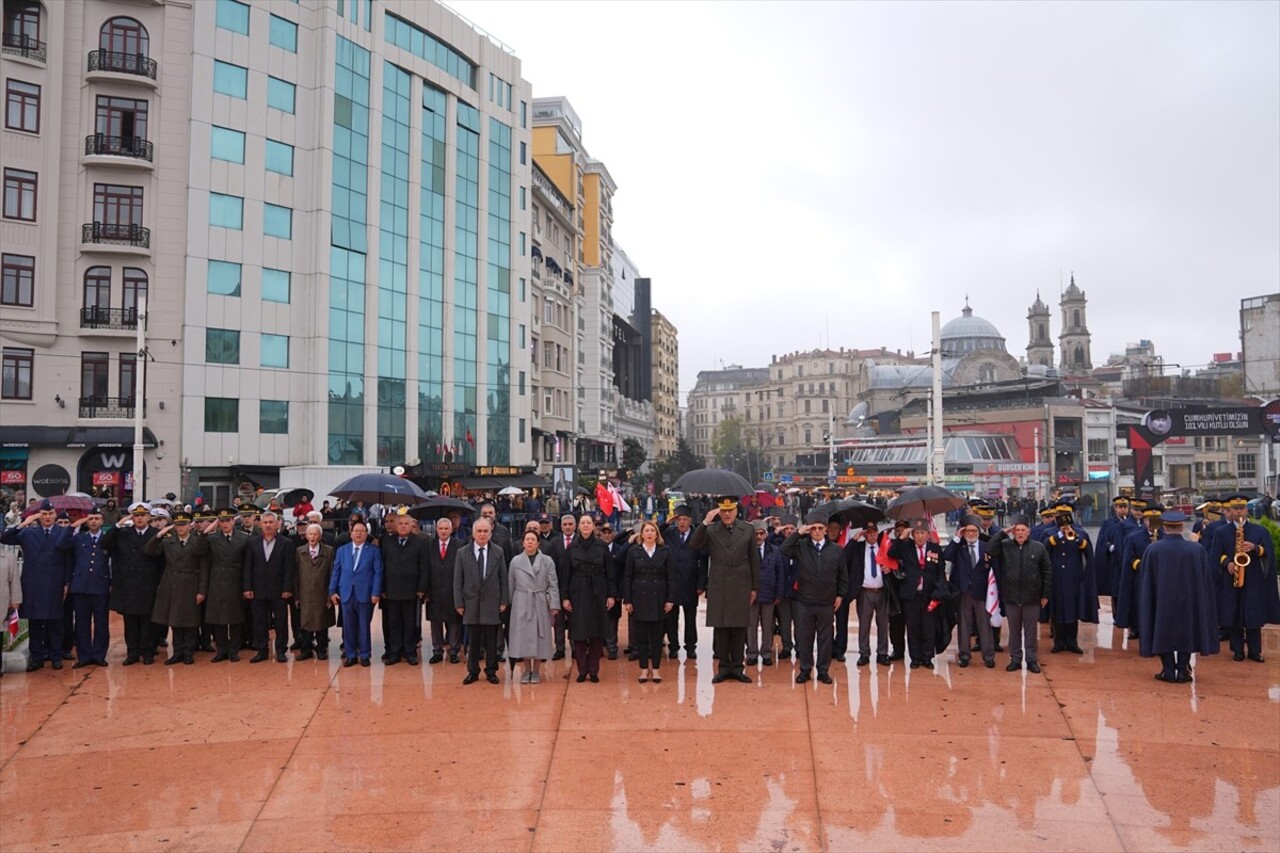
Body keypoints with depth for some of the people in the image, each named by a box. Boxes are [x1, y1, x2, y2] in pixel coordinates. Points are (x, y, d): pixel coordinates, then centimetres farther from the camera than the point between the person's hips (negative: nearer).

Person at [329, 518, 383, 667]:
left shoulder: (373, 550, 1)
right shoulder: (342, 550, 10)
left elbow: (378, 573, -3)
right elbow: (336, 572, 10)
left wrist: (376, 593, -10)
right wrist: (332, 591, 3)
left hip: (365, 593, -2)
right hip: (346, 593, 2)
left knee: (364, 625, 4)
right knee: (348, 626, 6)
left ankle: (365, 655, 13)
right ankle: (350, 655, 15)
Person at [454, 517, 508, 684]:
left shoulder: (498, 552, 2)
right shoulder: (463, 553, 2)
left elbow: (503, 578, 3)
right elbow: (458, 581, 2)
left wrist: (504, 601, -1)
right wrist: (459, 603, -3)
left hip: (492, 604, 0)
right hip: (471, 604, 0)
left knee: (491, 641, 6)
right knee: (473, 641, 7)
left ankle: (491, 671, 17)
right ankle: (473, 672, 18)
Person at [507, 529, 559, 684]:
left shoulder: (547, 561, 1)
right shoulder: (515, 561, 4)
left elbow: (553, 584, -1)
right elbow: (510, 585, 8)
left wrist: (554, 604, -8)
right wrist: (508, 603, 7)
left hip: (541, 604, -1)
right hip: (521, 604, 1)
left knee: (540, 636, 3)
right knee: (523, 636, 3)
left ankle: (536, 671, 16)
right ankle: (527, 670, 17)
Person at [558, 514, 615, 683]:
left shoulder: (602, 546, 0)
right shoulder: (571, 548, 1)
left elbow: (609, 572, 1)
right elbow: (564, 574, 3)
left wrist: (611, 594, -3)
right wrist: (564, 597, -2)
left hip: (598, 593, 0)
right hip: (578, 594, 0)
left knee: (597, 634, 3)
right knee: (579, 634, 1)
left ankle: (594, 670, 12)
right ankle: (582, 670, 11)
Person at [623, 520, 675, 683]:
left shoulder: (665, 551, 1)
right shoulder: (633, 551, 1)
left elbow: (671, 577, 1)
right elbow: (627, 577, 1)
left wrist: (670, 599, -6)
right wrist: (627, 600, -3)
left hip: (659, 599, 0)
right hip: (639, 599, 0)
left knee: (657, 637, 5)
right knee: (641, 636, 4)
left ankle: (656, 669, 15)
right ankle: (644, 669, 14)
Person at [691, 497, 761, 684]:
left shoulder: (748, 530, 4)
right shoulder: (710, 530, 2)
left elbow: (754, 560, 7)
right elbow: (696, 544, -14)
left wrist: (755, 587, 6)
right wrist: (705, 522, -23)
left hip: (741, 587, 1)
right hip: (718, 587, 0)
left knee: (739, 628, 5)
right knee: (720, 628, 4)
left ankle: (737, 667, 15)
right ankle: (724, 667, 15)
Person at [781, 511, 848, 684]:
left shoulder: (836, 550, -1)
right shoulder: (801, 547, -2)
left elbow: (843, 576, 6)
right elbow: (784, 550, -20)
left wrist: (840, 595, 5)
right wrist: (798, 533, -19)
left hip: (827, 603, 0)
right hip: (804, 602, 0)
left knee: (825, 637, 9)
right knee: (804, 637, 9)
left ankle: (823, 670, 21)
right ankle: (805, 669, 21)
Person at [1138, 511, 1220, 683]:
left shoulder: (1153, 550, -13)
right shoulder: (1197, 550, -10)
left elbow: (1145, 581, -4)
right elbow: (1206, 580, 0)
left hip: (1162, 602, -1)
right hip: (1188, 601, 1)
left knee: (1163, 632, 10)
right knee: (1185, 634, 14)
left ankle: (1168, 671, 11)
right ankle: (1183, 671, 14)